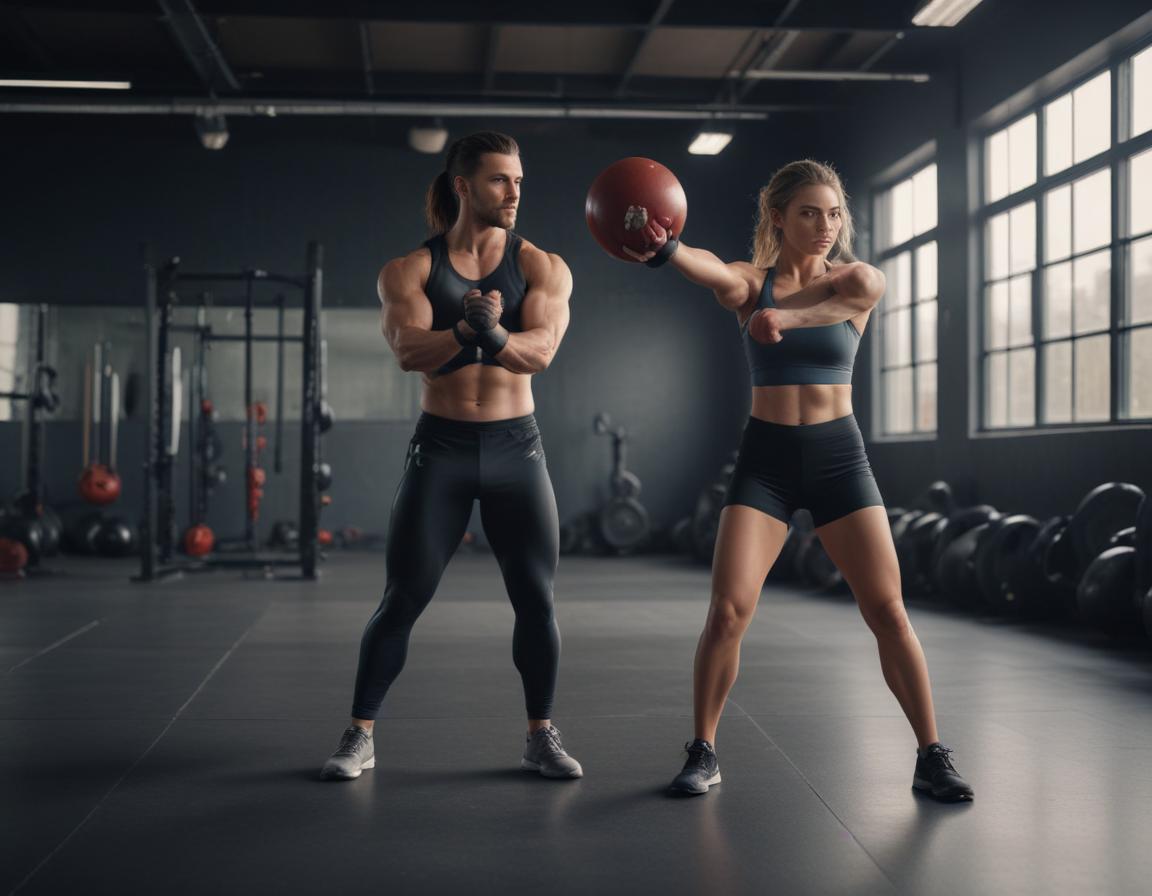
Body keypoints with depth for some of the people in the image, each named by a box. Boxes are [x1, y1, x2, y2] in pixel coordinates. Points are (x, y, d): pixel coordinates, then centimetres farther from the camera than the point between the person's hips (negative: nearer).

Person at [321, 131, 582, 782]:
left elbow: (540, 351, -16)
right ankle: (360, 737, 13)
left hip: (516, 447, 1)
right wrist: (466, 329, -39)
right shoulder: (410, 270, -1)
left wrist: (495, 335, -37)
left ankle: (542, 737, 18)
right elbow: (410, 350, -18)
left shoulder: (544, 267, 1)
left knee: (536, 599, 1)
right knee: (403, 600, -1)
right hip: (441, 448, -1)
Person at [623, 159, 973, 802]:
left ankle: (933, 756, 10)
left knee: (888, 610, -3)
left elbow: (867, 281, -25)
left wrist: (784, 316, -45)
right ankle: (704, 753, 6)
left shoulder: (853, 282, 2)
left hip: (839, 454, 1)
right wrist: (666, 250, -50)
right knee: (729, 609, -11)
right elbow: (713, 270, -25)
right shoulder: (752, 282, 0)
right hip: (765, 458, -1)